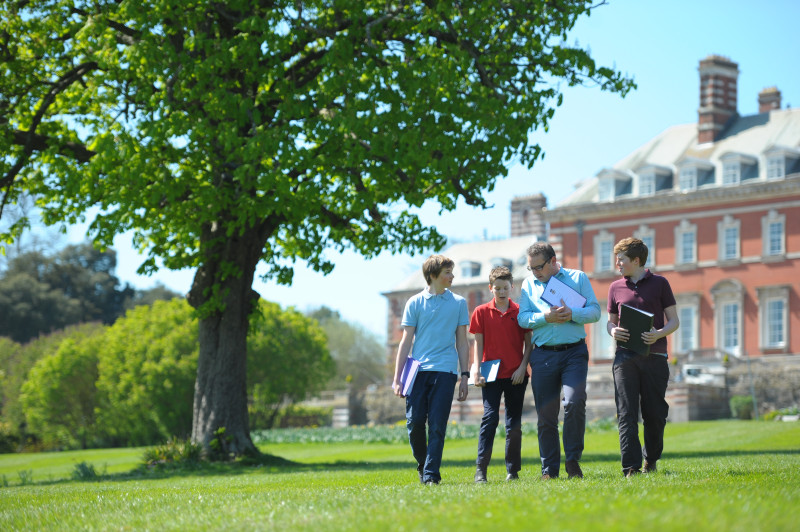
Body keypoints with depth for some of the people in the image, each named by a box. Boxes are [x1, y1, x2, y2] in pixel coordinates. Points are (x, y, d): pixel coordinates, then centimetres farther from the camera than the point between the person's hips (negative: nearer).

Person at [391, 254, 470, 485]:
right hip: (418, 370, 0)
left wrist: (465, 376, 7)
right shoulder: (415, 303, 8)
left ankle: (431, 474, -2)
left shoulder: (458, 303, 11)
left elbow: (462, 342, 14)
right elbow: (406, 341, 8)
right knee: (415, 422, -4)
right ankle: (422, 465, 19)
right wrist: (397, 378, 2)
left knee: (437, 425, -6)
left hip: (445, 370, 0)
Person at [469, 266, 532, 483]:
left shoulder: (520, 312, 4)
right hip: (492, 375, -1)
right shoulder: (481, 312, 3)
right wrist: (477, 371, -5)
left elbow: (528, 344, 6)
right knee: (490, 418, -12)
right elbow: (479, 344, 4)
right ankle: (480, 469, -12)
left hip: (516, 375, 1)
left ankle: (513, 470, 11)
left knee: (514, 423, 5)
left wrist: (522, 367, -6)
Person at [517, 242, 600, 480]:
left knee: (575, 402, -19)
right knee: (546, 414, 2)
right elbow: (522, 318, 5)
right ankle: (549, 469, 10)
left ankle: (573, 459, -4)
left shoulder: (578, 278, 8)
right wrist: (545, 317, -12)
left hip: (574, 352, -2)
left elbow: (595, 311, 2)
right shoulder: (529, 284, 14)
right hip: (543, 355, 2)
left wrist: (573, 314, -16)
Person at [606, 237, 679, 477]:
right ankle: (631, 467, -11)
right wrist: (613, 331, -4)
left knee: (655, 413, 3)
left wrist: (658, 334, -14)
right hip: (625, 356, 2)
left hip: (654, 355, -2)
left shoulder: (659, 284, 5)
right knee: (626, 414, -7)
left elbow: (674, 321, 6)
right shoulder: (616, 288, 13)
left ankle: (651, 460, 24)